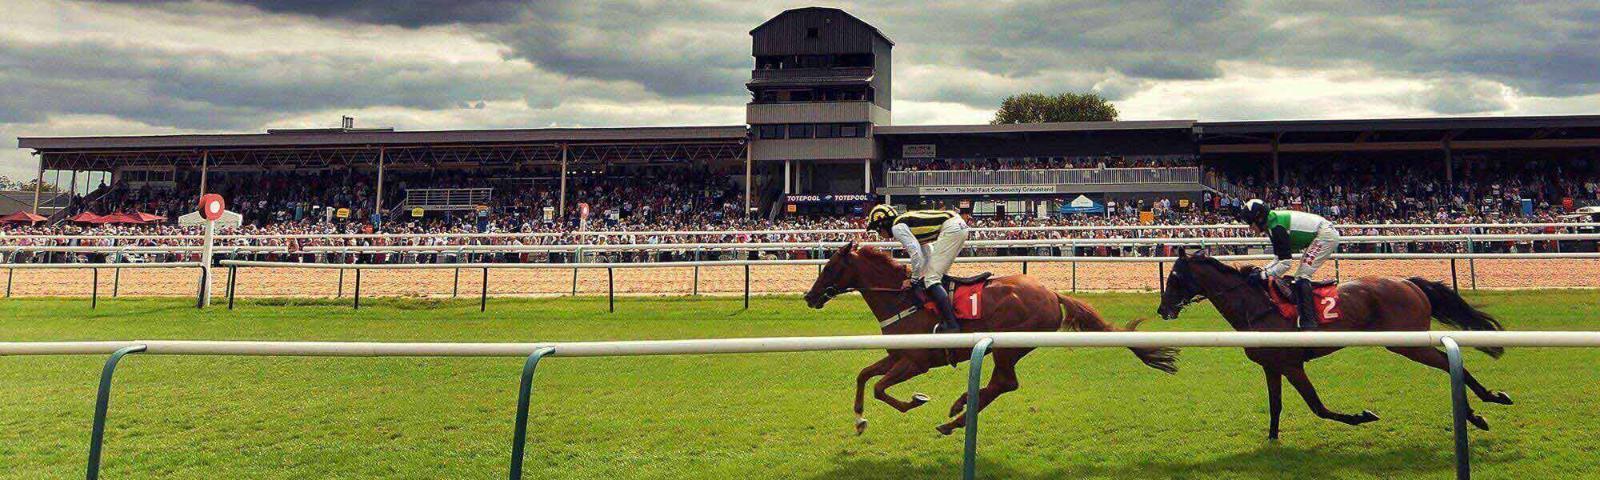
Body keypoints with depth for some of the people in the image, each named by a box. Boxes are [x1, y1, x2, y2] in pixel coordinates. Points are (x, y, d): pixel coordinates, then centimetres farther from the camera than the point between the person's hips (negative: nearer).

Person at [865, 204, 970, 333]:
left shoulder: (897, 227, -4)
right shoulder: (906, 222, 25)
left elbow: (915, 252, -12)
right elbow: (925, 247, 29)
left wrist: (915, 280, -2)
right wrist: (923, 274, 27)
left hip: (951, 228, -10)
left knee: (931, 278, -9)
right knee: (936, 276, 18)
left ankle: (951, 324, -16)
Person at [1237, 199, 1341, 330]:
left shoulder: (1276, 227, -23)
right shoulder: (1273, 222, 8)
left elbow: (1286, 263, -23)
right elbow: (1281, 258, 13)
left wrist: (1263, 275, -20)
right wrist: (1264, 269, 2)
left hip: (1326, 235, -11)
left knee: (1302, 277, -17)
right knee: (1299, 278, 12)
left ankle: (1309, 324, -23)